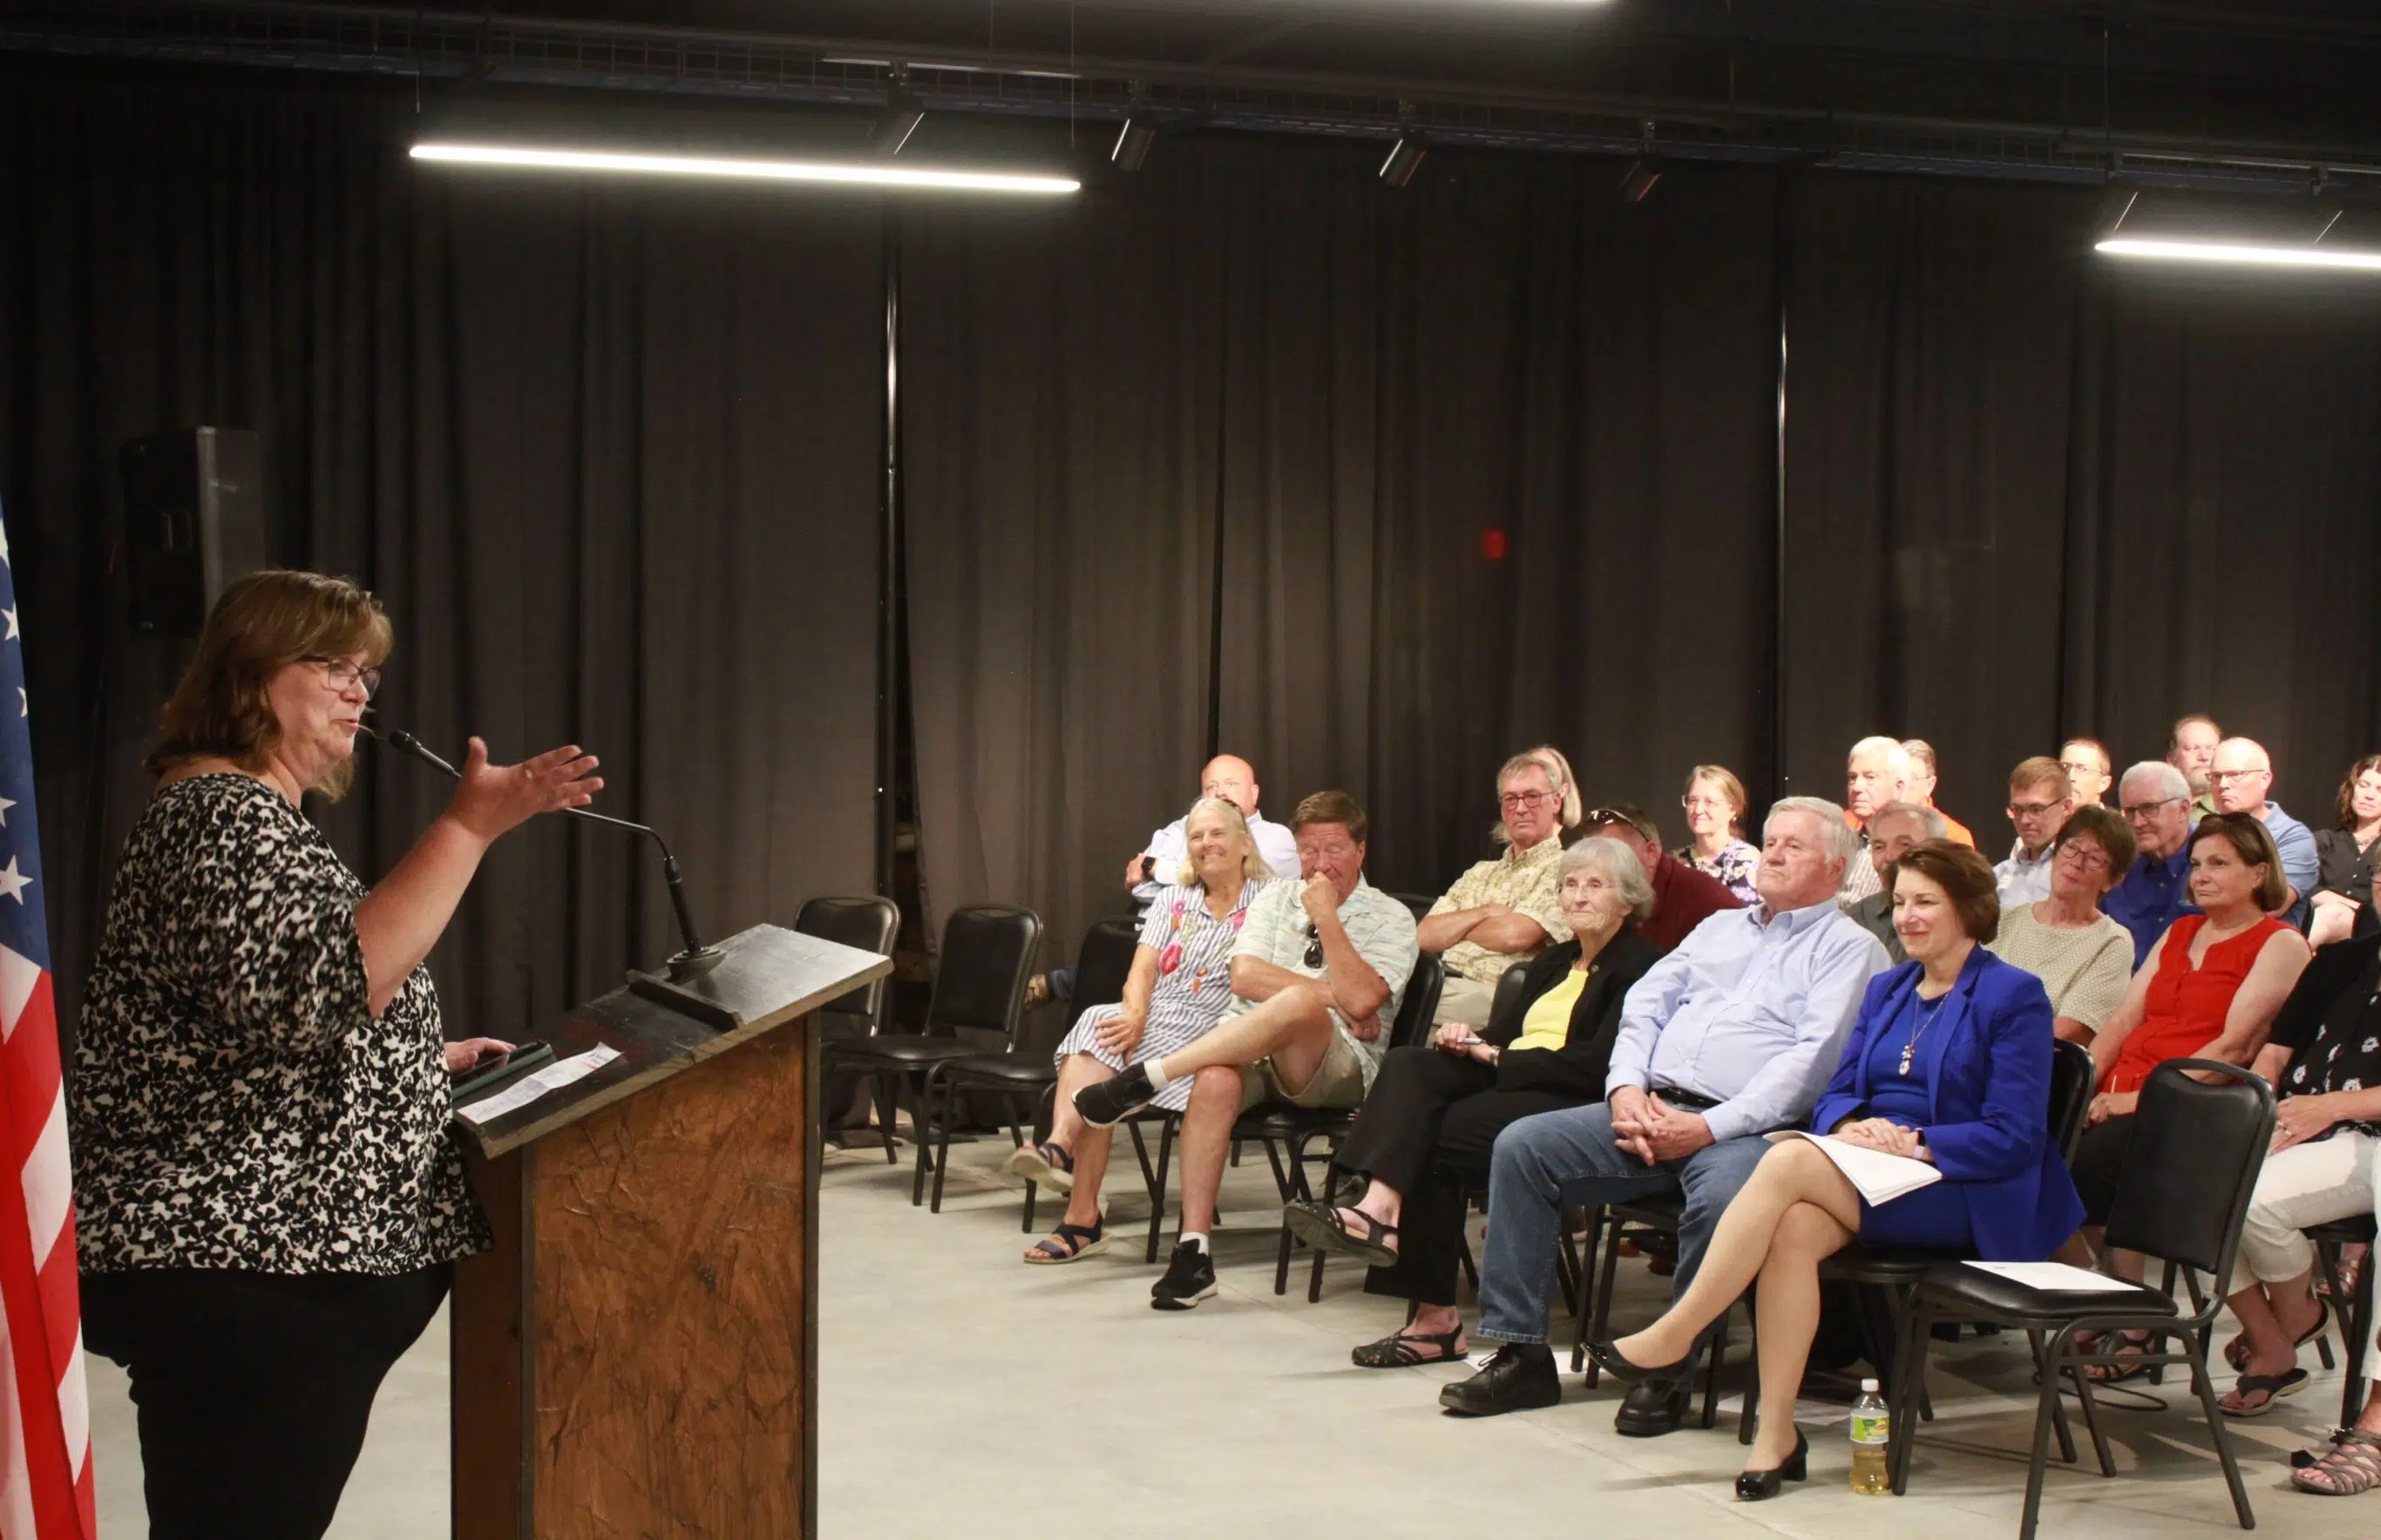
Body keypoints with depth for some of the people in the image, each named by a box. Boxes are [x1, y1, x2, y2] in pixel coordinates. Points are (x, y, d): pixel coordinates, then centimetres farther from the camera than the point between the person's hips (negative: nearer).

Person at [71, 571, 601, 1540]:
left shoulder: (257, 813, 21)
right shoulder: (222, 814, -13)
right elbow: (327, 984, -29)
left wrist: (427, 1057, 23)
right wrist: (468, 830, -27)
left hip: (266, 1256, 11)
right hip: (236, 1277, -11)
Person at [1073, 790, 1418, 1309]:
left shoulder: (1390, 918, 6)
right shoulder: (1276, 900, 20)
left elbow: (1361, 999, -11)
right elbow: (1245, 977, 2)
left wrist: (1327, 917, -9)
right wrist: (1333, 995, -7)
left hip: (1334, 1065, -3)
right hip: (1250, 1050, 3)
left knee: (1300, 1004, -38)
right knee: (1215, 1080, -35)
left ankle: (1145, 1080, -36)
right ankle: (1193, 1250, -34)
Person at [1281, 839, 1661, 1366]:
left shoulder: (1639, 968, -1)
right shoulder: (1553, 962, 27)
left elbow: (1599, 1064, -13)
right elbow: (1502, 1031, 21)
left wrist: (1500, 1057, -9)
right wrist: (1468, 1041, -4)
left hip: (1571, 1105, -7)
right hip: (1507, 1083, 8)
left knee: (1436, 1137, -27)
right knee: (1407, 1065, -21)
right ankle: (1379, 1206, -40)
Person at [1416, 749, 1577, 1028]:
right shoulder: (1481, 874, 25)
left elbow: (1514, 935, -12)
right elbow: (1425, 935, 13)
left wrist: (1456, 927, 6)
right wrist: (1485, 913, -3)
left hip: (1490, 994, -6)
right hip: (1441, 983, 6)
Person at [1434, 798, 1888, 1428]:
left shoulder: (1849, 947, 5)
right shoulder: (1719, 927, 27)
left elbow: (1813, 1058, -9)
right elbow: (1645, 1004, 19)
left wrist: (1708, 1127, -18)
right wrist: (1627, 1088, -3)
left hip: (1746, 1128, -6)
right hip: (1652, 1108, 6)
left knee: (1722, 1195, -39)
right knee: (1522, 1146, -12)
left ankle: (1671, 1371, -21)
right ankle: (1520, 1354, -11)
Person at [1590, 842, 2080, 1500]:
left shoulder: (2014, 996, -2)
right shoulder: (1886, 989, 20)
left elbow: (2013, 1138, -9)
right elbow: (1836, 1093, 16)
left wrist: (1912, 1143, -18)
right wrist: (1849, 1125, -8)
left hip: (1961, 1194, -6)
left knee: (1788, 1160, -30)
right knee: (1795, 1226, -32)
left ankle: (1673, 1338, -25)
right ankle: (1776, 1434, -30)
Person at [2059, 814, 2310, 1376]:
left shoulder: (2281, 945, 2)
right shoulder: (2180, 933, 25)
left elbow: (2234, 1047, -10)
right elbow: (2123, 1020, 17)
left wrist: (2146, 1097, -18)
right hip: (2120, 1102, 6)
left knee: (2088, 1161, -30)